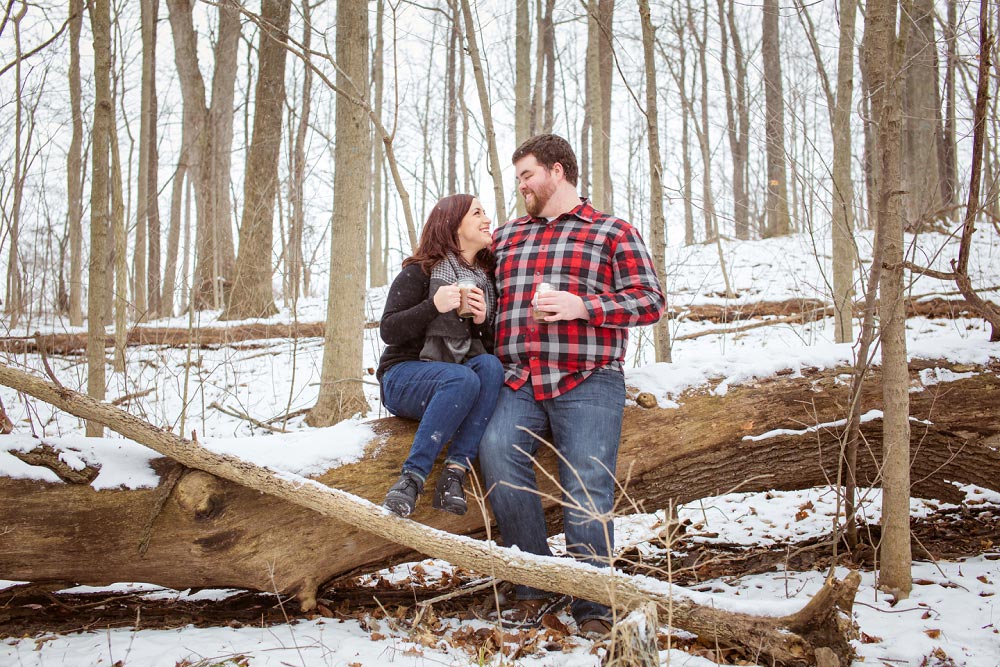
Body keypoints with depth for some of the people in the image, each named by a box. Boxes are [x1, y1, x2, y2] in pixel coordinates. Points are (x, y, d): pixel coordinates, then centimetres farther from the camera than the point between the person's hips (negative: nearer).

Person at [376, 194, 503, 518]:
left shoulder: (487, 279, 9)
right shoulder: (420, 272, -6)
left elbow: (493, 346, 12)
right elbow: (388, 331, -11)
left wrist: (483, 321, -9)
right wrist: (433, 306, -24)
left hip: (457, 378, 5)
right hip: (405, 375, -5)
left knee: (490, 365, -28)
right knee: (463, 379, -34)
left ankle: (455, 471, -34)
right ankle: (412, 477, -34)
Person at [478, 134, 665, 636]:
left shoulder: (612, 232, 10)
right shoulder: (506, 237, 26)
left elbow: (650, 300, 1)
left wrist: (581, 306, -13)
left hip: (586, 383, -3)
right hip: (517, 382, 3)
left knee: (587, 494, -11)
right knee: (497, 452, -24)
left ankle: (592, 607, 5)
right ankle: (535, 585, -11)